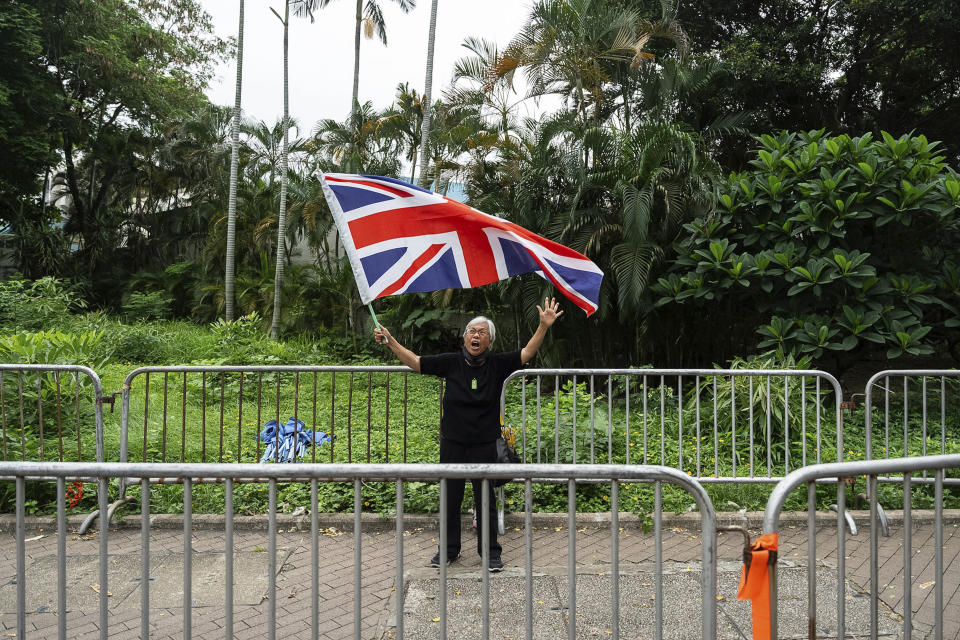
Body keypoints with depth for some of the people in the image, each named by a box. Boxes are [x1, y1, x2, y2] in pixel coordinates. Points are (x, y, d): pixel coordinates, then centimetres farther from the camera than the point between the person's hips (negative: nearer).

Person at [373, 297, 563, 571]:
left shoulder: (497, 364, -3)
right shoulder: (451, 362, -2)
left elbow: (526, 353, -8)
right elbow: (415, 361, 2)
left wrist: (544, 326, -19)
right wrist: (389, 341, -6)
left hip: (484, 446, -1)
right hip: (452, 444, 1)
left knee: (486, 499, 6)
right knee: (450, 498, 12)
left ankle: (490, 551, 23)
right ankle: (449, 549, 30)